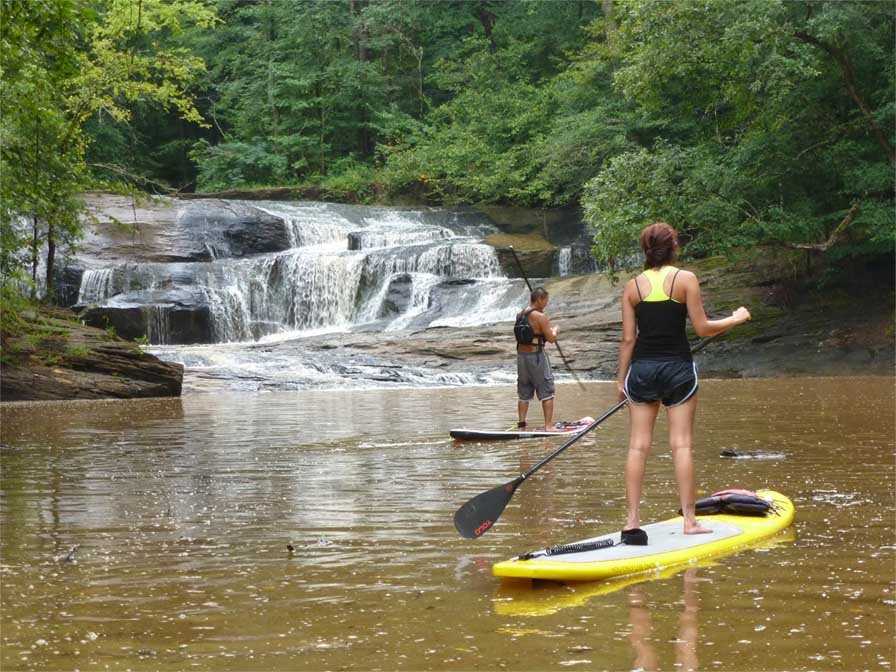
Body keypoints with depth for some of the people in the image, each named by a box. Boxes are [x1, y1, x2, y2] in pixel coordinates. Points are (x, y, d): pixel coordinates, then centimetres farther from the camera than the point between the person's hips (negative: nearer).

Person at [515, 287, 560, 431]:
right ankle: (548, 426, -1)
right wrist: (556, 330, 7)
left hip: (521, 355, 7)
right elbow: (551, 338, -13)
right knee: (547, 392, 2)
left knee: (524, 394, 15)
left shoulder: (520, 315, 8)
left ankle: (521, 425, 14)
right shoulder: (540, 317, -14)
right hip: (536, 356, -7)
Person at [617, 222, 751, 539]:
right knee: (681, 445, 0)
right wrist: (736, 319, 11)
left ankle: (632, 520, 0)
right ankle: (689, 520, 0)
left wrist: (621, 378, 11)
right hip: (677, 368, -2)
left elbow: (628, 338, 2)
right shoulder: (685, 279, -5)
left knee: (638, 445, 3)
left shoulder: (632, 286, 2)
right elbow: (702, 328, -4)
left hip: (642, 369, 2)